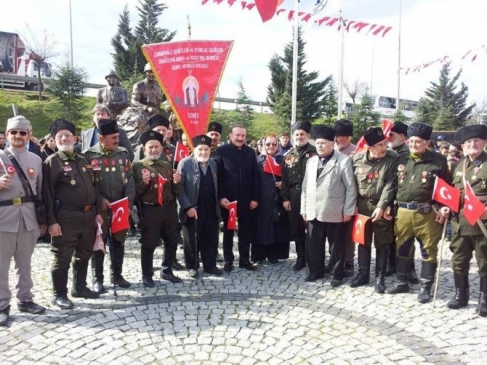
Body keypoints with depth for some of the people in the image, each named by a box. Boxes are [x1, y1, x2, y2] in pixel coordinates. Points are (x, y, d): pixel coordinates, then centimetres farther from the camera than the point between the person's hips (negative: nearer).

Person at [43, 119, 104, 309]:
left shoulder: (83, 160, 14)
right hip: (66, 217, -6)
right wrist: (51, 221, -16)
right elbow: (47, 193, -10)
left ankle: (79, 287, 31)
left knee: (84, 255, 16)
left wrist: (98, 212, 11)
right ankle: (59, 294, 15)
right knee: (62, 258, 2)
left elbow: (94, 187, 16)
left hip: (88, 215, 6)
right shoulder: (51, 162, -5)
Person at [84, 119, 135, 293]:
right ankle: (97, 279, 18)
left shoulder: (123, 153, 3)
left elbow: (130, 179, 1)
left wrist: (128, 202, -8)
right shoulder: (89, 155, -5)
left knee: (119, 241, 13)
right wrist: (100, 200, -13)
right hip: (99, 207, -3)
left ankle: (116, 274, 28)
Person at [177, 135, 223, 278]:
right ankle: (192, 267, 24)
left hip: (211, 210, 5)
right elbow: (180, 188, -12)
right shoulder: (185, 163, -8)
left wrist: (218, 204, 6)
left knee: (211, 239, 12)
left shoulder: (213, 163, 10)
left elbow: (216, 186, 13)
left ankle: (210, 265, 27)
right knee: (191, 240, 9)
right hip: (192, 210, -4)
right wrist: (188, 207, -18)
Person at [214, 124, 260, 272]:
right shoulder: (222, 151, -4)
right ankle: (228, 260, 21)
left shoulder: (250, 152, 6)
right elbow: (218, 175, -7)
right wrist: (221, 197, -14)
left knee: (246, 230, 9)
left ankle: (244, 259, 21)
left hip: (246, 199, 3)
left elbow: (255, 176, 5)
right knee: (228, 230, 10)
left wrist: (255, 198, 0)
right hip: (228, 198, -3)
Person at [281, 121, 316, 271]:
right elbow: (284, 179, 10)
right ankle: (301, 258, 23)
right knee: (296, 229, 10)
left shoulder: (314, 153, -3)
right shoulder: (289, 156, 12)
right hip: (293, 196, 5)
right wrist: (285, 197, 3)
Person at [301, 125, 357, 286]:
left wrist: (348, 211, -9)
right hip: (313, 212, 5)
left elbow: (351, 188, -6)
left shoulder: (343, 160, -5)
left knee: (336, 245, 8)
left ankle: (337, 275, 22)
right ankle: (315, 271, 27)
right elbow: (305, 186, 14)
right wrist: (304, 208, 10)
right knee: (313, 245, 11)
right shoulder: (311, 161, 13)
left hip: (334, 213, -5)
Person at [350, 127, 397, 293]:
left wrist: (381, 206, -19)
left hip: (382, 206, -3)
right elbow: (353, 183, 5)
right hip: (362, 205, 3)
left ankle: (380, 278, 19)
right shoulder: (357, 158, -4)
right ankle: (363, 274, 25)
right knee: (363, 241, 12)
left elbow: (390, 185, -15)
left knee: (382, 244, 7)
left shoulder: (392, 158, -12)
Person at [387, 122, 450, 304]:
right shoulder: (401, 159, 9)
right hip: (402, 212, 3)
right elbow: (393, 184, 14)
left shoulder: (438, 161, -1)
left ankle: (425, 287, 16)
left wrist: (443, 207, -8)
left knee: (429, 250, 4)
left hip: (427, 213, -3)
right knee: (401, 248, 11)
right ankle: (401, 282, 26)